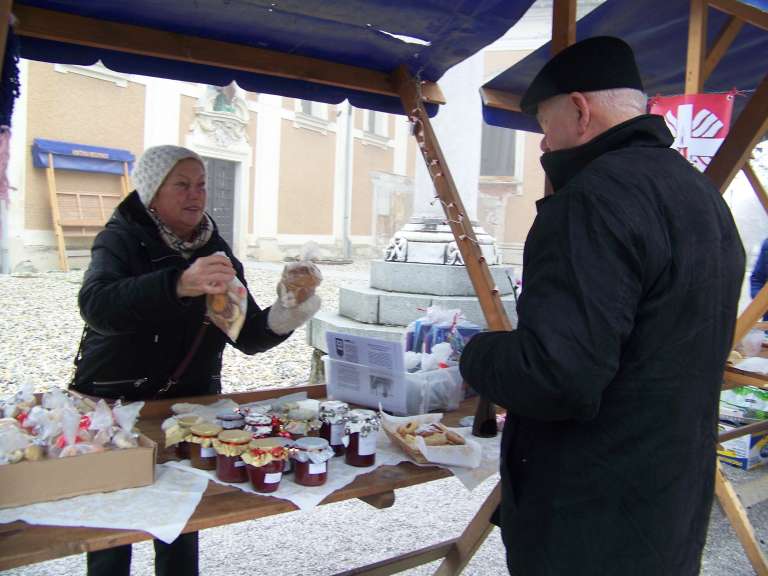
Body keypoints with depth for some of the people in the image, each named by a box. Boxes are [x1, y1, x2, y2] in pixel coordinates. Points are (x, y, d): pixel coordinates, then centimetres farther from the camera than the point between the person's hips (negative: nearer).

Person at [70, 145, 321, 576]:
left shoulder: (215, 250, 4)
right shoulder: (123, 239, -9)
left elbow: (248, 337, 0)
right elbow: (95, 305, -31)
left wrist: (283, 318, -21)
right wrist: (179, 284, -45)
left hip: (192, 404, 4)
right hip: (115, 404, -3)